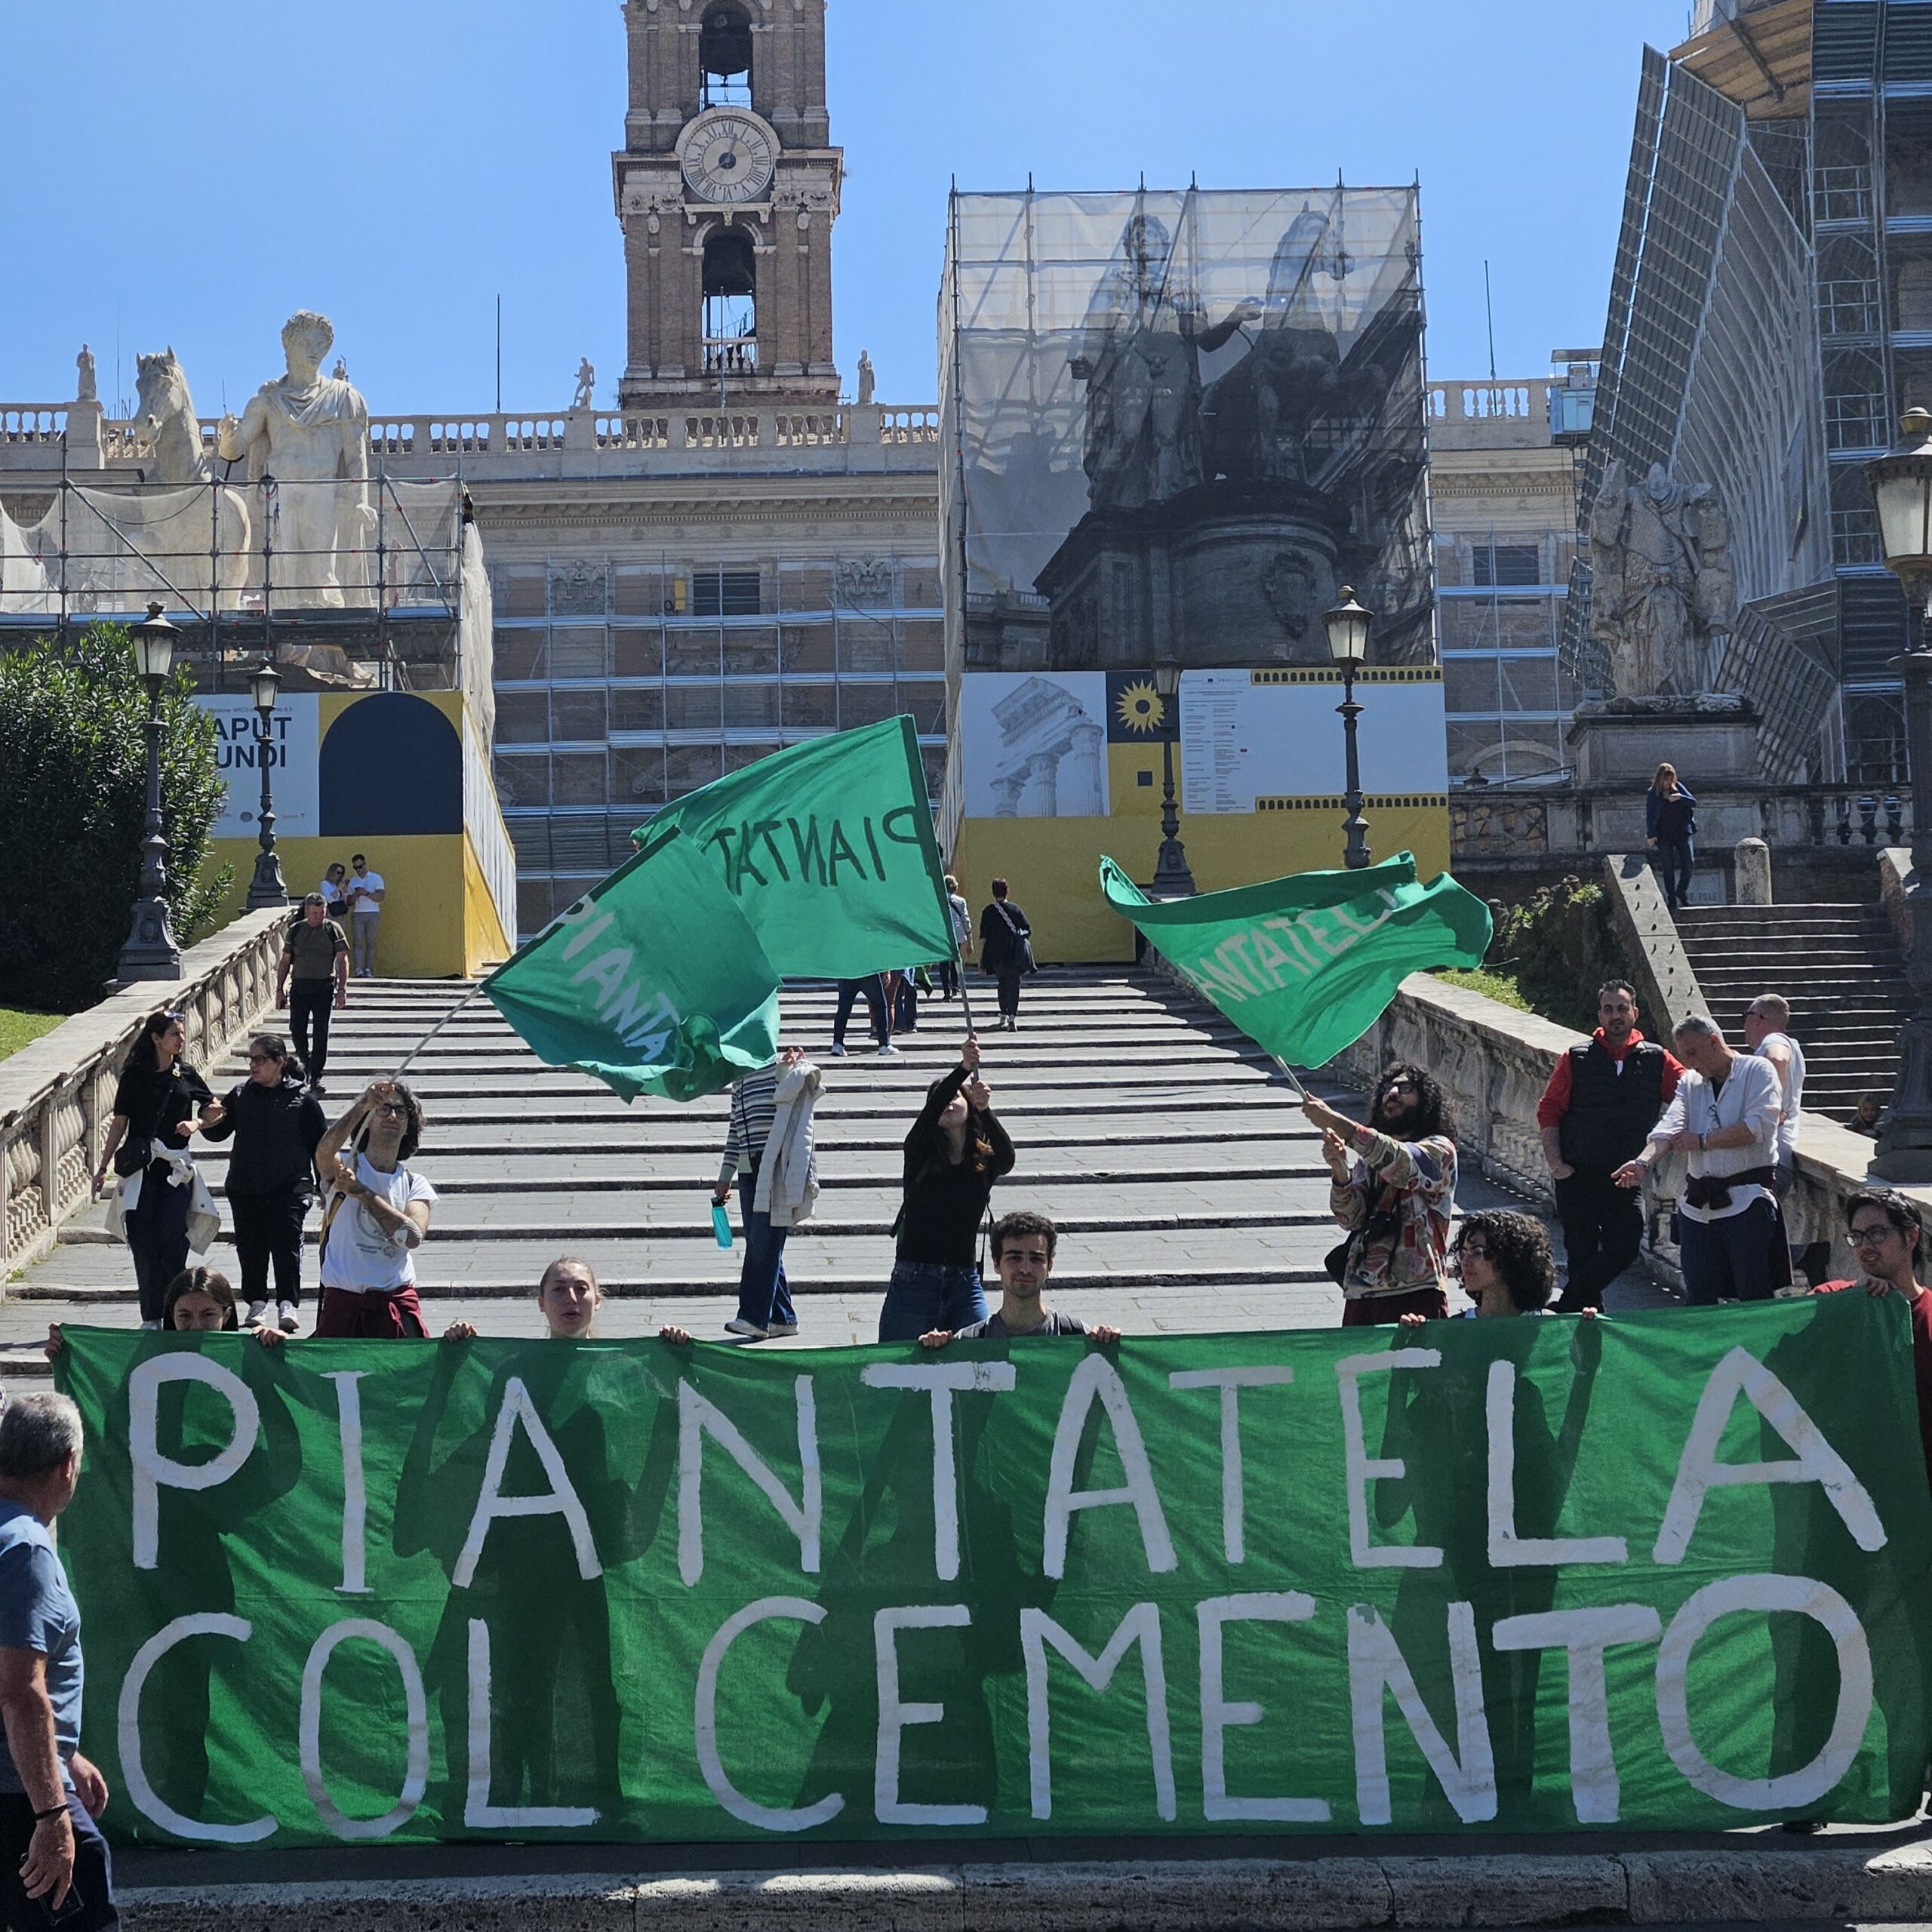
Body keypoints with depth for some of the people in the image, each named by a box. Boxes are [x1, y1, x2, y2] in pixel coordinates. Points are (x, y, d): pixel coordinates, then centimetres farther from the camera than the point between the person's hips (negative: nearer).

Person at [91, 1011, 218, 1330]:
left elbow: (213, 1109, 15)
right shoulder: (134, 1076, 2)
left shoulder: (186, 1074, 7)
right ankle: (151, 1316, 5)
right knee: (144, 1243, -1)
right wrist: (104, 1166, 1)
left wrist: (195, 1124, -6)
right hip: (141, 1168, -1)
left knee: (173, 1239, -7)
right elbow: (120, 1123, 3)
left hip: (176, 1168, 1)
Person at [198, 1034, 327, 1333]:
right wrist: (212, 1121, -14)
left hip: (289, 1188, -4)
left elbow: (321, 1145, 3)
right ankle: (257, 1302, 21)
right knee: (250, 1246, 7)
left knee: (286, 1243, -13)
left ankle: (287, 1305, -15)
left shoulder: (302, 1099, -2)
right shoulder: (240, 1096, 6)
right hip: (245, 1188, 4)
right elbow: (218, 1133, 10)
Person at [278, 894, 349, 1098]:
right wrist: (280, 989, 7)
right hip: (299, 986, 2)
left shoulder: (333, 929, 2)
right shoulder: (295, 930, 7)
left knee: (320, 1033, -5)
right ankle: (306, 1061, 28)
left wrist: (342, 989, -6)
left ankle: (316, 1077, 1)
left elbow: (342, 961, 2)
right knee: (297, 1029, 0)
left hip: (324, 986, -2)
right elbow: (286, 961, 13)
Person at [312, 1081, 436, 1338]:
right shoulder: (345, 1168, 4)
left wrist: (360, 1191, -14)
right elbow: (323, 1152, -22)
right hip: (343, 1300, -2)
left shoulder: (415, 1184, 10)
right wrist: (362, 1105, -38)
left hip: (398, 1300, 2)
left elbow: (413, 1236, -10)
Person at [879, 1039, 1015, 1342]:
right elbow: (930, 1113, -18)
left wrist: (985, 1110, -34)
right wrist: (964, 1068, -32)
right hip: (913, 1280, -2)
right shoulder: (920, 1152, 1)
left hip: (965, 1283, 2)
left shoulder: (985, 1162, 6)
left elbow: (1007, 1157, -17)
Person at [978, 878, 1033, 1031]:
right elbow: (1028, 932, 5)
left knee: (1003, 984, 20)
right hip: (1015, 956, 0)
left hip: (996, 956, 0)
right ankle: (1012, 1016, -16)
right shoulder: (1015, 909, 4)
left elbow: (983, 936, -4)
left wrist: (981, 957, -1)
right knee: (1013, 985, 0)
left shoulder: (989, 911, -1)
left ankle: (1004, 1015, 18)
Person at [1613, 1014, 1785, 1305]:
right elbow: (1670, 1126, 1)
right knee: (1698, 1299, 9)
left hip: (1747, 1201, -6)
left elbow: (1759, 1126, -15)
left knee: (1754, 1297, -6)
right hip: (1698, 1204, 6)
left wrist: (1703, 1141, -7)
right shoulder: (1689, 1082, 17)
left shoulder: (1758, 1071, 0)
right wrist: (1644, 1161, -18)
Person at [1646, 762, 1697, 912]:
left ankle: (1681, 891, 14)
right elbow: (1649, 815, 0)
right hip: (1664, 835, -2)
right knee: (1668, 867, -3)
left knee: (1688, 862, -8)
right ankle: (1671, 898, 4)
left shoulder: (1678, 788, 6)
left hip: (1683, 831, 2)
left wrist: (1680, 797, -16)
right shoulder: (1653, 793, -1)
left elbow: (1694, 802, 3)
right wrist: (1651, 835, -7)